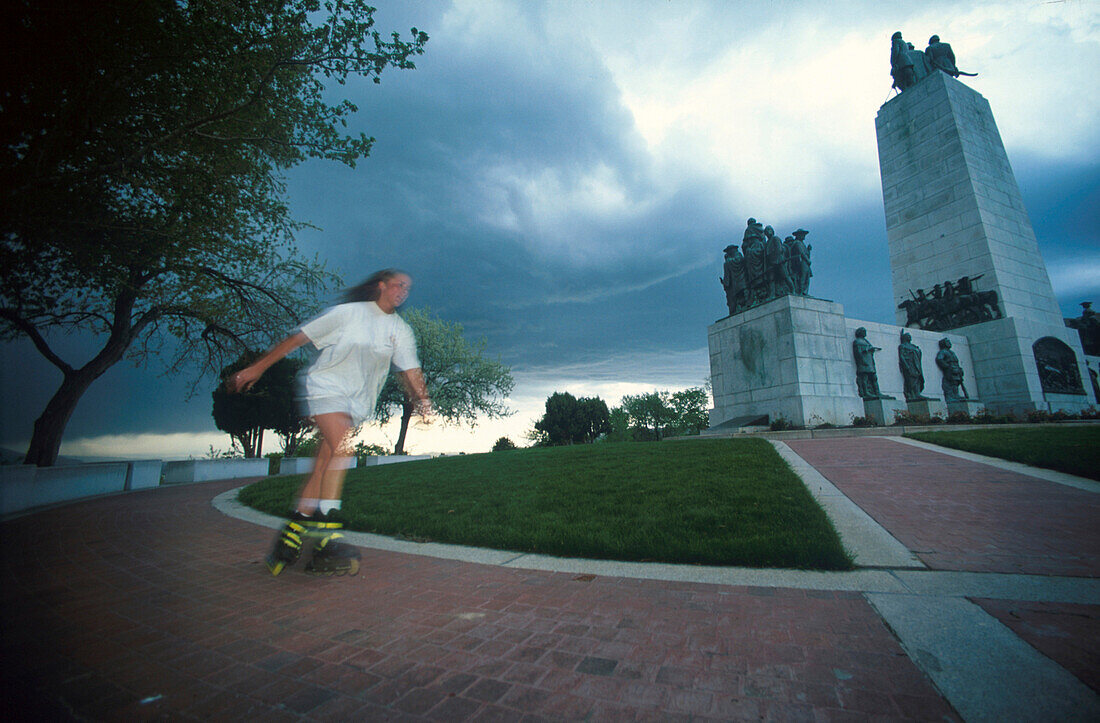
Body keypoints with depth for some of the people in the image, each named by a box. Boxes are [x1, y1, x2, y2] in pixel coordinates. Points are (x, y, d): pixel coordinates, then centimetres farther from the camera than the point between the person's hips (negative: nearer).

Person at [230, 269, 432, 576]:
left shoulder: (401, 330, 9)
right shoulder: (348, 312, -1)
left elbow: (411, 370, 2)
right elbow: (299, 337, 1)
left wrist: (422, 400, -15)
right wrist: (257, 368, -1)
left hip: (358, 402, 4)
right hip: (326, 386, -4)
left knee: (322, 469, 2)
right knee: (341, 447, -25)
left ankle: (289, 538, 13)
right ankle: (327, 538, -23)